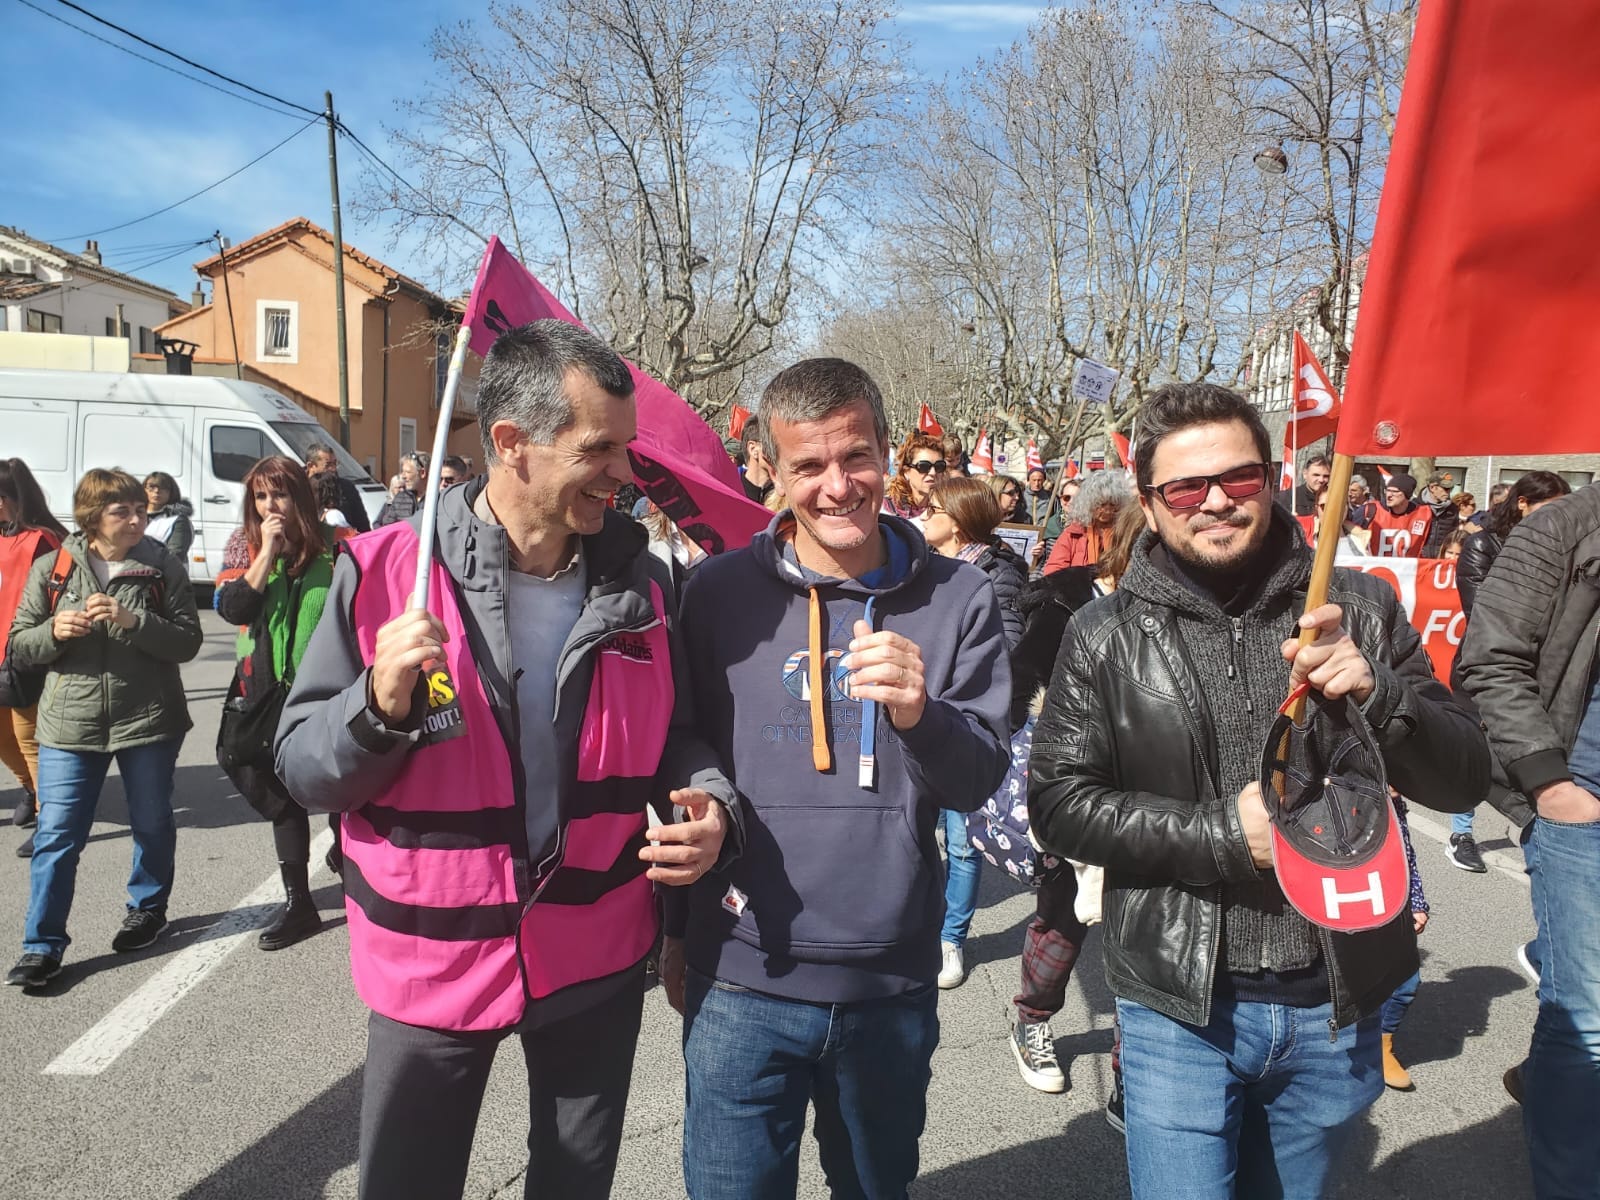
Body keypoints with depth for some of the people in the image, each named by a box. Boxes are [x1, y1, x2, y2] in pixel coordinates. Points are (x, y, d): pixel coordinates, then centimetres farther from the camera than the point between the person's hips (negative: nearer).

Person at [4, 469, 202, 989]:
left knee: (152, 823, 14)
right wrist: (55, 631, -16)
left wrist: (134, 621, -23)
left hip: (149, 720, 0)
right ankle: (42, 945, 11)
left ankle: (147, 907, 37)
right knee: (56, 834, 0)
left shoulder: (163, 568, -3)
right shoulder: (52, 569, 1)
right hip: (70, 725, 0)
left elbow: (188, 641, -9)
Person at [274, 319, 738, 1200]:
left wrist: (710, 805, -15)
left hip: (598, 960, 2)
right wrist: (382, 703, -29)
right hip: (431, 963, -2)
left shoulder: (638, 583, -4)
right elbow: (301, 767, -9)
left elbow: (672, 734, 6)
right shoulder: (385, 570, -14)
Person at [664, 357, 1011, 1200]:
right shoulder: (718, 593, -4)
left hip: (894, 982, 1)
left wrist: (919, 714, -26)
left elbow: (980, 780, -4)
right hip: (741, 980, -1)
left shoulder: (955, 598, -3)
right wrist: (680, 927, 11)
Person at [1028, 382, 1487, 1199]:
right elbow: (1059, 802, -7)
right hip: (1180, 1008, -2)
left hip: (1334, 1007, 3)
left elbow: (1462, 778, -1)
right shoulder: (1106, 637, -6)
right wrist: (1221, 832, -18)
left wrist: (1375, 696, -21)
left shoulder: (1357, 610, -2)